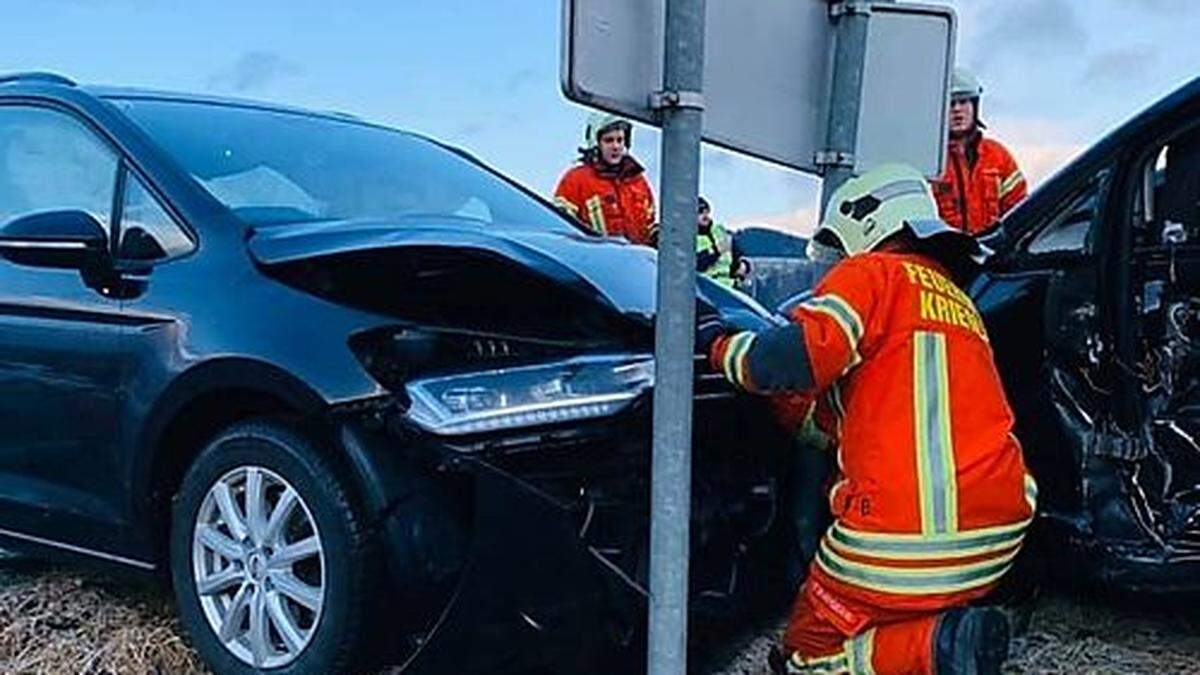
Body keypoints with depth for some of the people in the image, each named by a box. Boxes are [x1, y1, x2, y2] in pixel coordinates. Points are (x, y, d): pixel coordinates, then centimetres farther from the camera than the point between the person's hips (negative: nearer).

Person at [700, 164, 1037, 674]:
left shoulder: (873, 272, -2)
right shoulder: (961, 305, 22)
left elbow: (798, 358, -18)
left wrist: (721, 346, 0)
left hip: (901, 543, -8)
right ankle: (959, 634, 6)